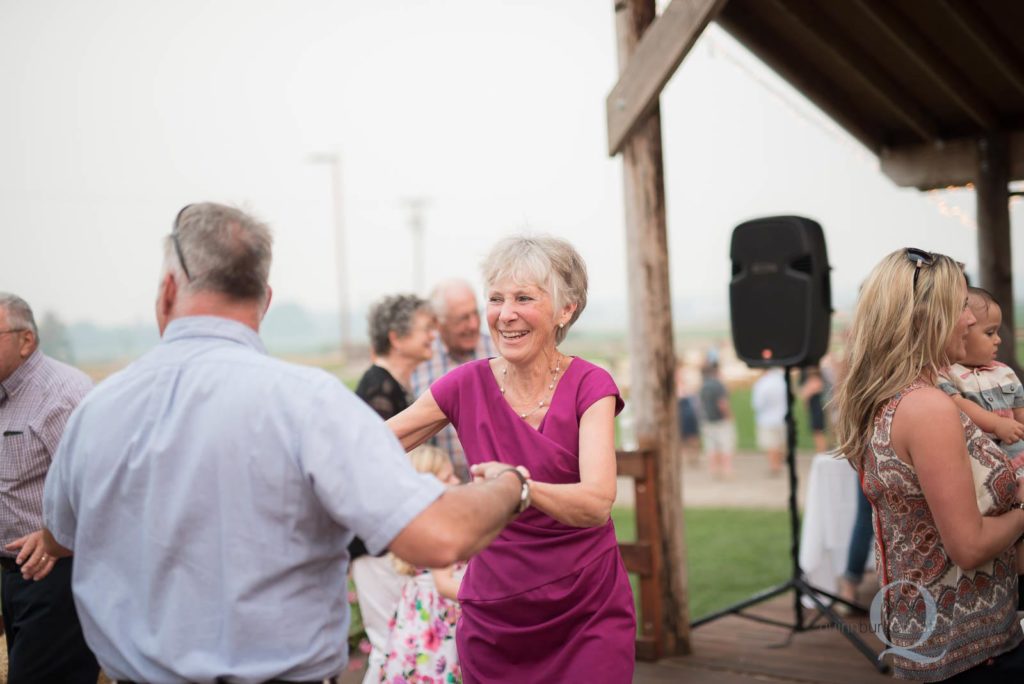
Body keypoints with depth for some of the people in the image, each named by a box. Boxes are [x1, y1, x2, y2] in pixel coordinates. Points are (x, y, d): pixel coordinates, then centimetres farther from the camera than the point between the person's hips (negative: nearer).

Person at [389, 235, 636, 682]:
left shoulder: (589, 386, -12)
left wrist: (520, 485, -44)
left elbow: (597, 503, -26)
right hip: (493, 617, 2)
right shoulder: (468, 385, -5)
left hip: (587, 615, -2)